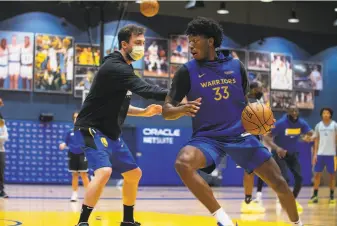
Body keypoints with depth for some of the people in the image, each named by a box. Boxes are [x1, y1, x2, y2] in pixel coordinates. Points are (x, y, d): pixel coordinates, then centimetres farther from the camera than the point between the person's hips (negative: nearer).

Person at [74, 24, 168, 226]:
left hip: (111, 132, 10)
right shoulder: (114, 67, -19)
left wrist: (144, 111, 7)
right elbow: (146, 90, -31)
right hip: (92, 129, -10)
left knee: (134, 174, 14)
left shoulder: (124, 68, 12)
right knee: (104, 171, -30)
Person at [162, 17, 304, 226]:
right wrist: (182, 109, -27)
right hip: (207, 137, -2)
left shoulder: (236, 65, 4)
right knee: (183, 163, -35)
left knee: (279, 183, 0)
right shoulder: (187, 71, -3)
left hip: (240, 135, 2)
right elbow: (166, 110, -4)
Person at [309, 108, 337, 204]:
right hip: (320, 153, 2)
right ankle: (315, 195, 5)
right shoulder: (318, 126, 7)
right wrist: (315, 154, 5)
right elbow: (316, 140, 11)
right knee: (317, 174, 0)